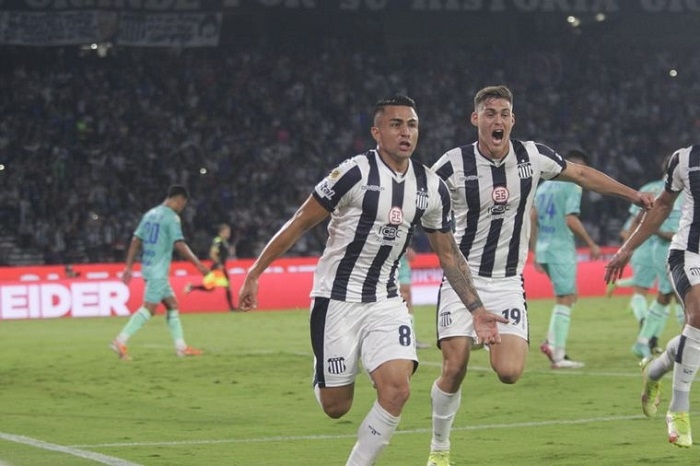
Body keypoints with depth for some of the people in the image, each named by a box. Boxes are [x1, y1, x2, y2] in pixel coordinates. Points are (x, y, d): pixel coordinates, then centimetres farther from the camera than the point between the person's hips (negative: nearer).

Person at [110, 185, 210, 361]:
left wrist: (128, 267, 13)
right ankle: (120, 341, -15)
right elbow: (179, 244, -18)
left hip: (148, 266, 9)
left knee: (172, 305, 13)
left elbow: (135, 241, 13)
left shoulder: (150, 214, 15)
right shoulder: (172, 217, -10)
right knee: (149, 308, -10)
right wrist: (198, 264, -14)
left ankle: (181, 346, 14)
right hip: (158, 270, -9)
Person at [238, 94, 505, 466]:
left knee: (396, 391, -16)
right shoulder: (355, 173, -14)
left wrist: (476, 310, 5)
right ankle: (322, 377, 40)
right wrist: (254, 274, -7)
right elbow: (299, 224, -8)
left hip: (386, 302, 4)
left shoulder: (432, 188, 2)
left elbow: (449, 255, 12)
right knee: (335, 407, 2)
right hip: (336, 299, -4)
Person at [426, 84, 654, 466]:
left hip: (507, 283, 2)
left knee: (509, 373, -15)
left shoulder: (532, 156, -3)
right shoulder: (453, 165, -10)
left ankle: (489, 339, 21)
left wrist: (634, 195, 15)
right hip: (463, 277, -2)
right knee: (454, 369, -11)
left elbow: (580, 174, 13)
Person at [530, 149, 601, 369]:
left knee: (569, 297, 17)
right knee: (564, 300, -3)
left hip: (543, 250, 8)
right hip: (561, 251, -8)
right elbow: (571, 220, -16)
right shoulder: (573, 186, -7)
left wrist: (535, 251, 18)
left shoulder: (544, 185, 16)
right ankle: (558, 356, -5)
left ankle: (551, 342, 3)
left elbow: (532, 219, 14)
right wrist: (591, 244, -9)